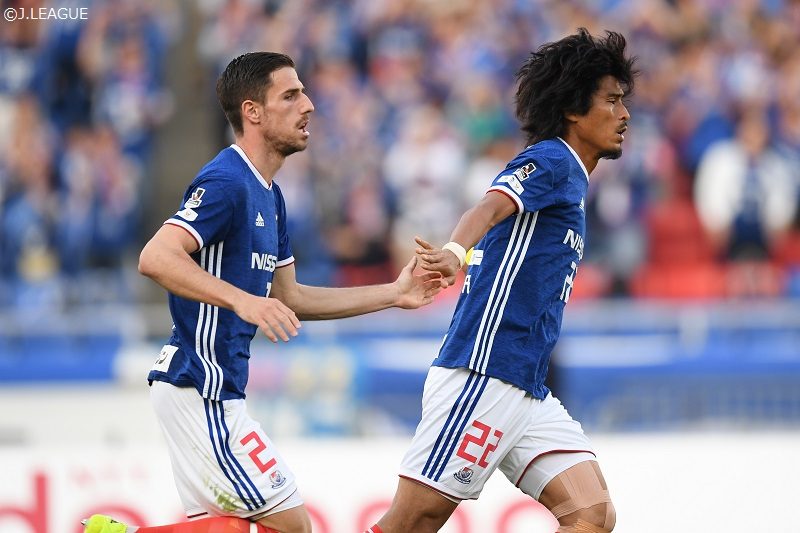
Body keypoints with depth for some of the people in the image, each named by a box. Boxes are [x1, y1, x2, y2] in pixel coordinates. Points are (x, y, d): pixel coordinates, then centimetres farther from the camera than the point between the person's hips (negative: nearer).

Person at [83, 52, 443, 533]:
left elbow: (287, 299, 22)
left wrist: (393, 294, 21)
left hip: (213, 389, 10)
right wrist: (242, 300, -38)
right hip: (200, 388, -10)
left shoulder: (269, 195, 16)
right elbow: (156, 258, -28)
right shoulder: (226, 182, -15)